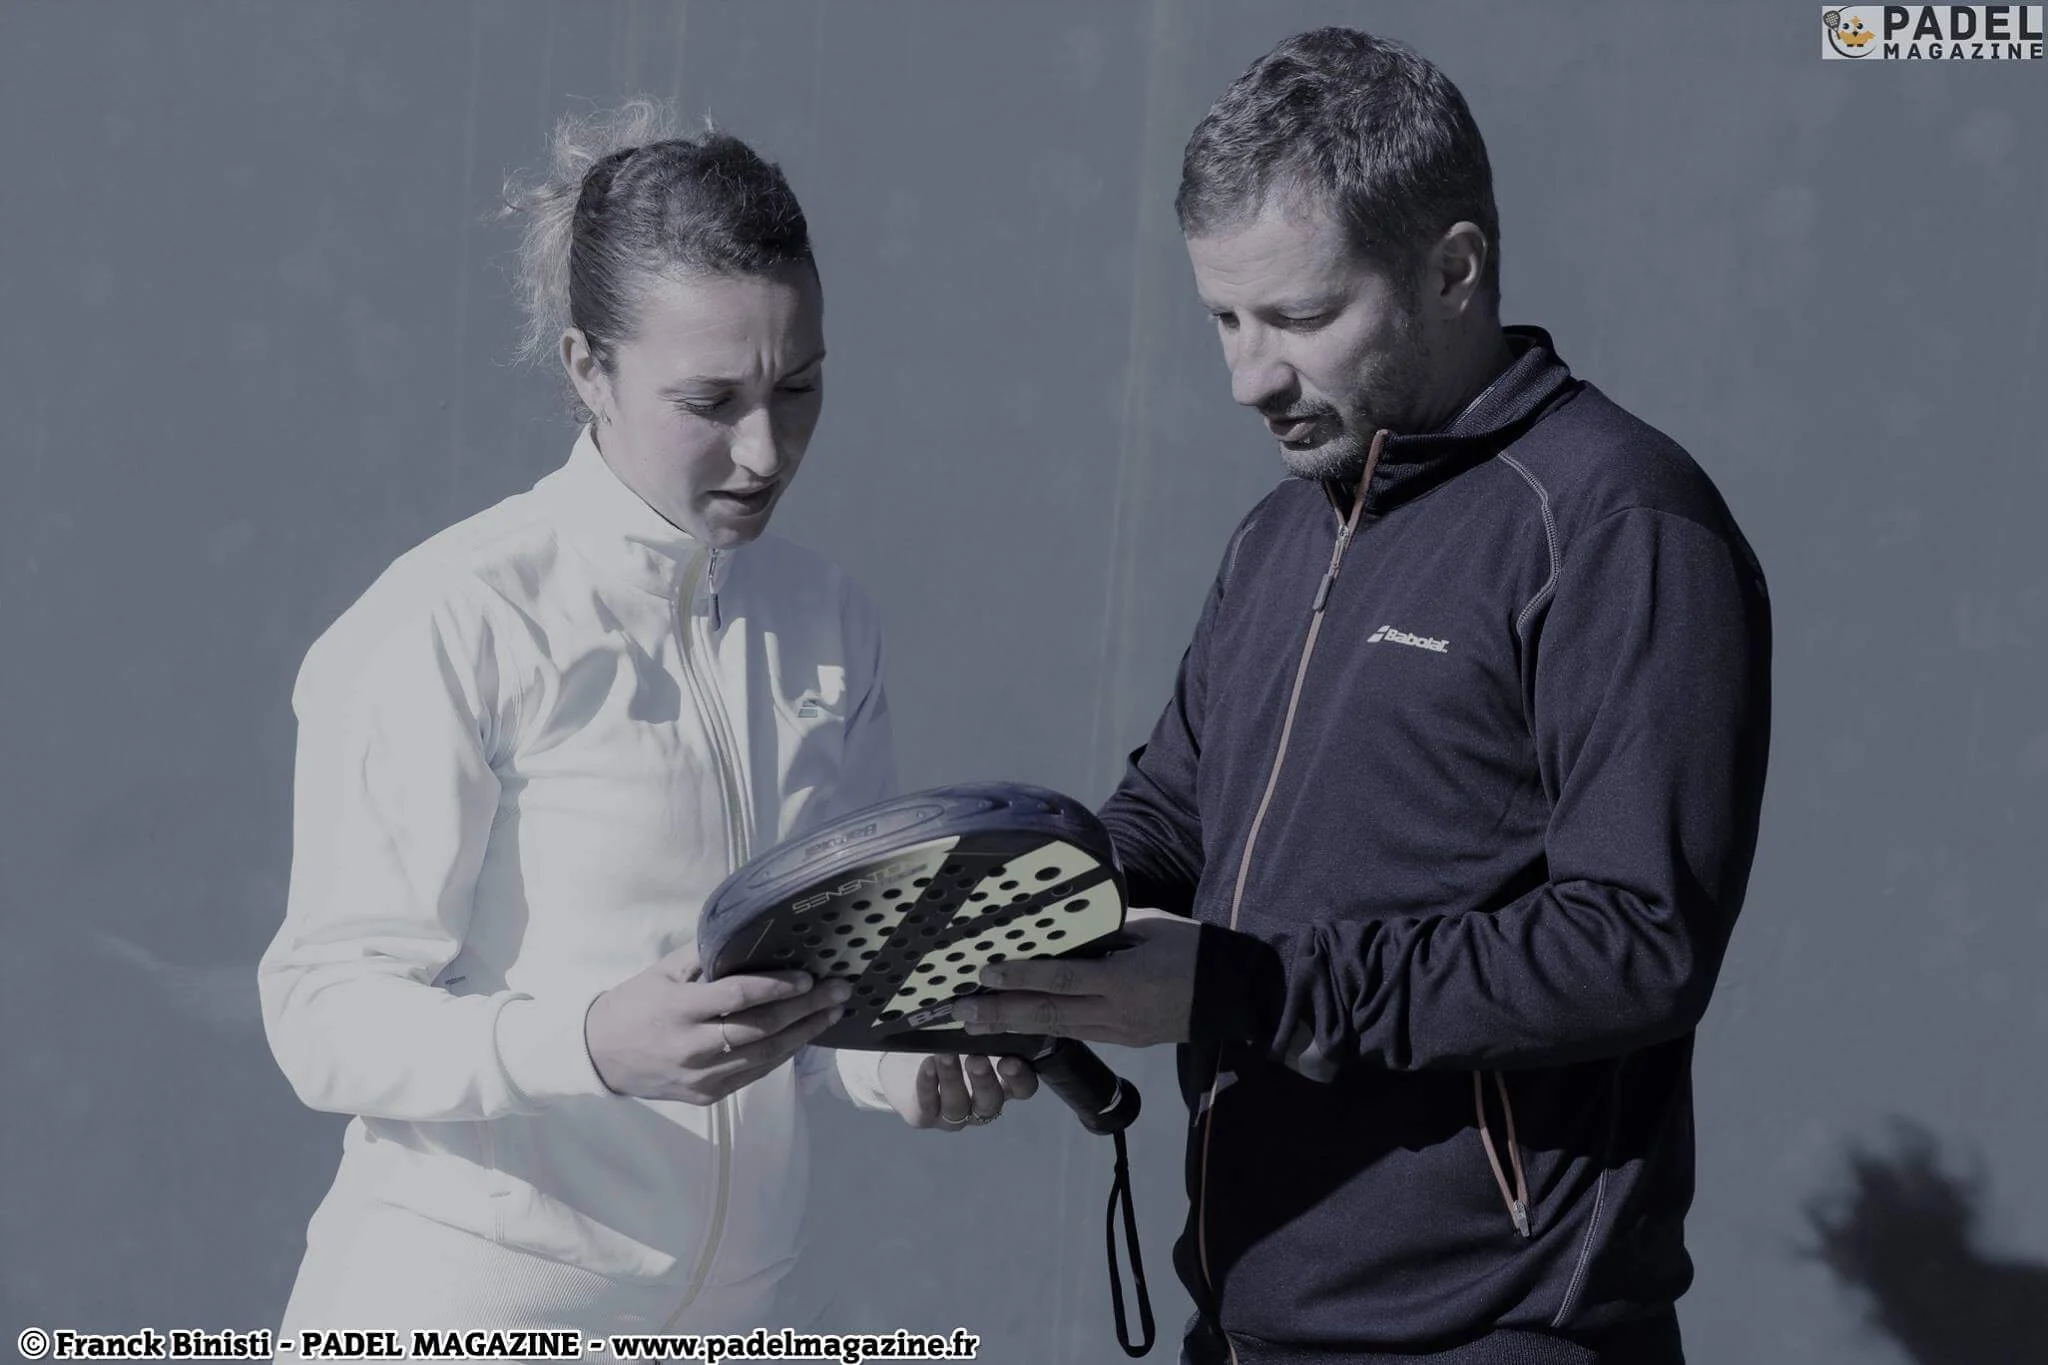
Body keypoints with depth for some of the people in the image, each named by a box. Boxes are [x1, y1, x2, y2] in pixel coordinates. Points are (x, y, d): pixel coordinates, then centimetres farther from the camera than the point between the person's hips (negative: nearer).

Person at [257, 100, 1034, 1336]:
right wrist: (592, 1045, -32)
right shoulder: (450, 629, -15)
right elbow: (330, 1017, -17)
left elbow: (838, 973, 10)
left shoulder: (830, 627, 3)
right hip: (459, 1309, -5)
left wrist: (909, 1063, -11)